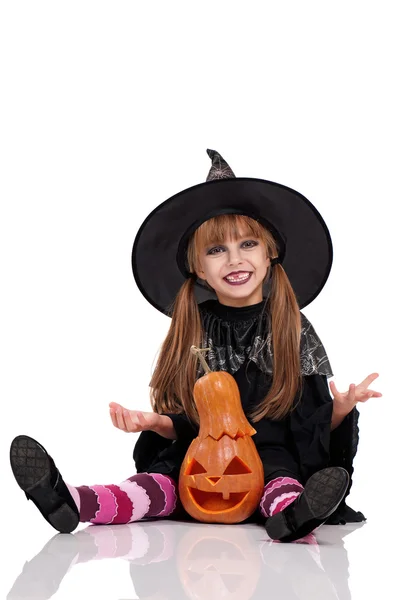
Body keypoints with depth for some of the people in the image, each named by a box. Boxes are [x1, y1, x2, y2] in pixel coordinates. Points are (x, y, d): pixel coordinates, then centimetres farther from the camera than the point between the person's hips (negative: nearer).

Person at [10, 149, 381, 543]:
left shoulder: (294, 331, 5)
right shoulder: (192, 331, 9)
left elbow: (316, 422, 4)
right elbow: (184, 424, 10)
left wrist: (341, 409, -18)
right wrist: (153, 422, -11)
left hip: (275, 457, -1)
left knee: (280, 477, -34)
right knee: (160, 481, -27)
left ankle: (290, 515, -65)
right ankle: (71, 504, -50)